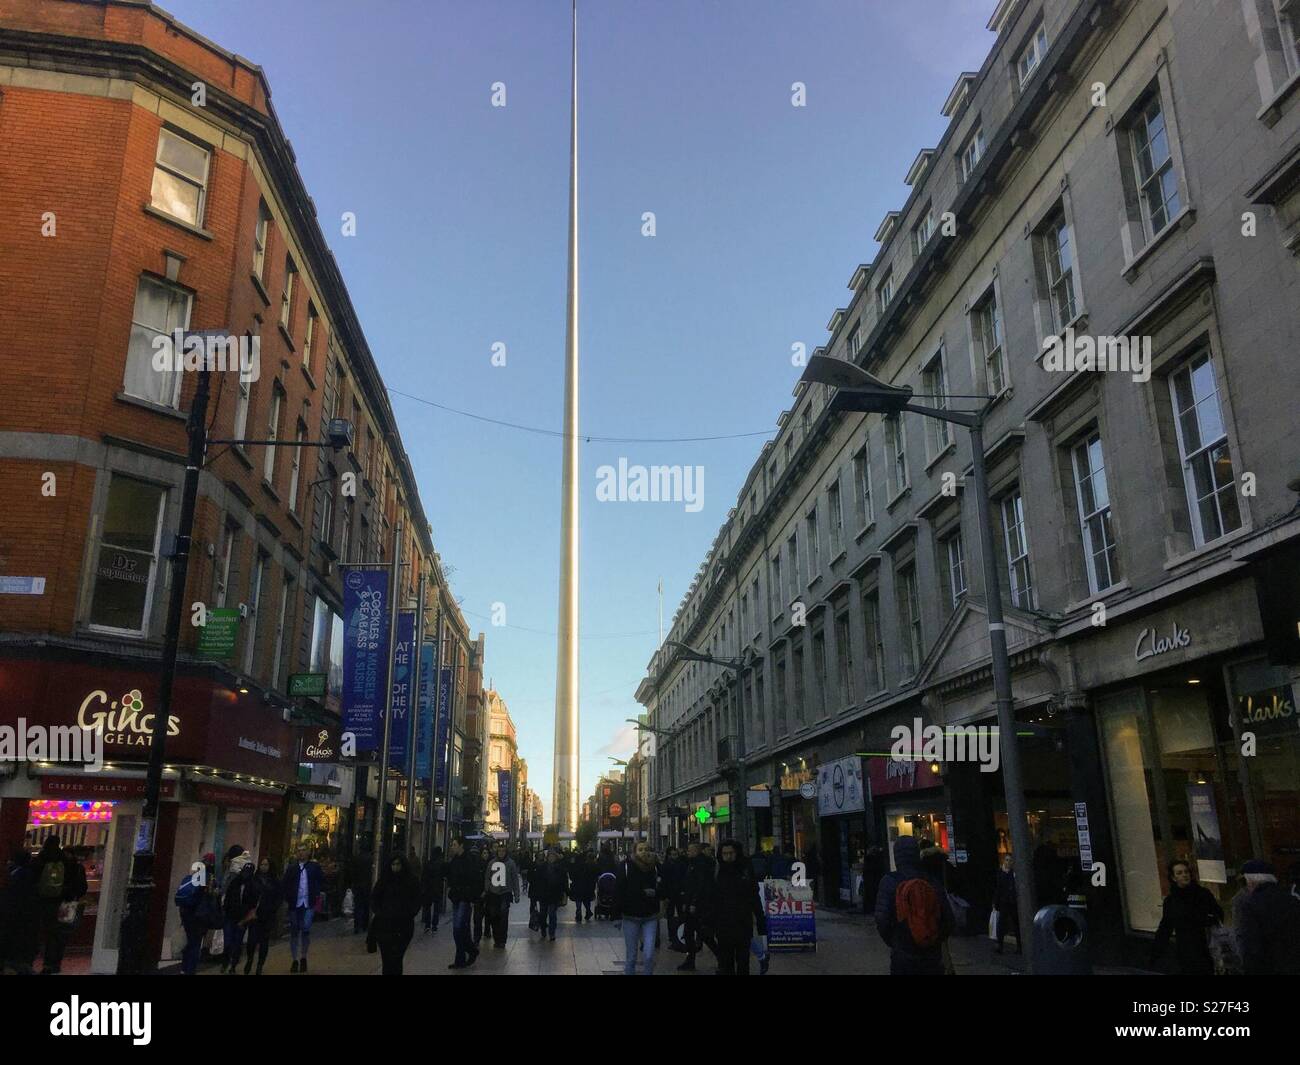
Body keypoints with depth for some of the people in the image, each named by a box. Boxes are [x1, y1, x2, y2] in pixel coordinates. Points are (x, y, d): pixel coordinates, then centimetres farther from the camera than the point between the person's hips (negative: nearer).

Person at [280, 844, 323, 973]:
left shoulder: (314, 867, 4)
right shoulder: (291, 868, 6)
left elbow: (321, 881, 9)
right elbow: (283, 884, 7)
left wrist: (317, 895, 0)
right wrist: (287, 897, -3)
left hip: (309, 904, -2)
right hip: (295, 904, 2)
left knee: (306, 929, -12)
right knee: (294, 932, 7)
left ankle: (303, 957, 8)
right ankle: (295, 960, 19)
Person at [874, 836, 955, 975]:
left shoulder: (889, 882, -12)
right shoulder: (934, 883, -4)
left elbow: (882, 921, -15)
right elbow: (948, 919, -1)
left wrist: (893, 943, 4)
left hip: (902, 959, -2)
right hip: (933, 958, 2)